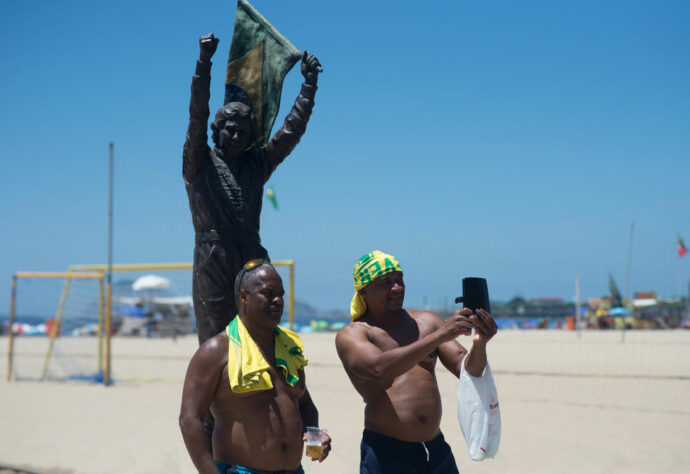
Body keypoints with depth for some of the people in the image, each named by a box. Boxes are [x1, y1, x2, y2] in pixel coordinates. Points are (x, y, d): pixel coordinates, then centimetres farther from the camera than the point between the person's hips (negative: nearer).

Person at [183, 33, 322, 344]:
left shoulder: (257, 164, 17)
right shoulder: (200, 163, 6)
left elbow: (292, 131, 15)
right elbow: (198, 117, -6)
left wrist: (309, 84, 10)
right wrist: (204, 61, -16)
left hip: (252, 257, 4)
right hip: (213, 257, -3)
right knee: (215, 340, -4)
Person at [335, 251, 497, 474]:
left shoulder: (426, 321, 11)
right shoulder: (351, 334, -2)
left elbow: (466, 369, 7)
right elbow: (379, 368, -22)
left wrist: (479, 344, -16)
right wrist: (440, 335, -26)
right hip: (385, 454, -4)